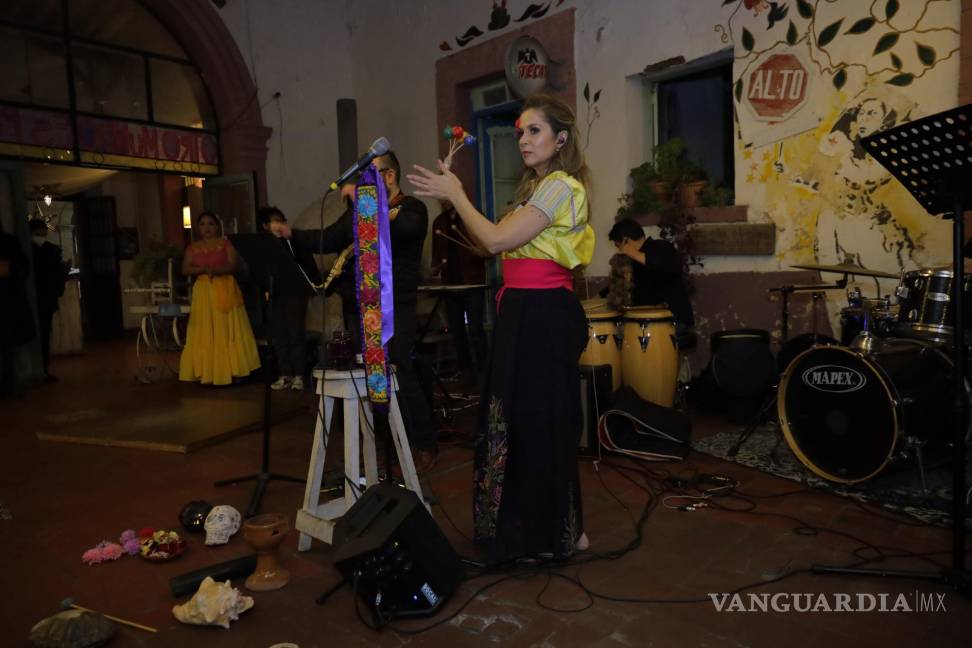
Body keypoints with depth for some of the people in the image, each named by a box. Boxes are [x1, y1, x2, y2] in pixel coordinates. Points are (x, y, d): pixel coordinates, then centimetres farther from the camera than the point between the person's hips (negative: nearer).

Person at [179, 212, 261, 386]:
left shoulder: (225, 244, 6)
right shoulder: (193, 247, 12)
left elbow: (233, 265, -5)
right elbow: (185, 269, 3)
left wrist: (216, 270, -21)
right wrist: (204, 269, -14)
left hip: (225, 289, -2)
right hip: (204, 291, 2)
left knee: (228, 331, -4)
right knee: (205, 334, -1)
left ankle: (232, 370, 0)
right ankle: (208, 373, 2)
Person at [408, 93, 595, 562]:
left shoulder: (560, 186, -12)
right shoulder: (537, 185, 20)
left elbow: (497, 240, -18)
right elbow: (495, 245, 17)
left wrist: (455, 195, -8)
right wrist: (452, 197, 12)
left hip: (543, 316, -10)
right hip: (526, 313, 10)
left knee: (537, 421, -1)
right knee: (523, 419, 14)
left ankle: (553, 536, 17)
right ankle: (533, 527, 30)